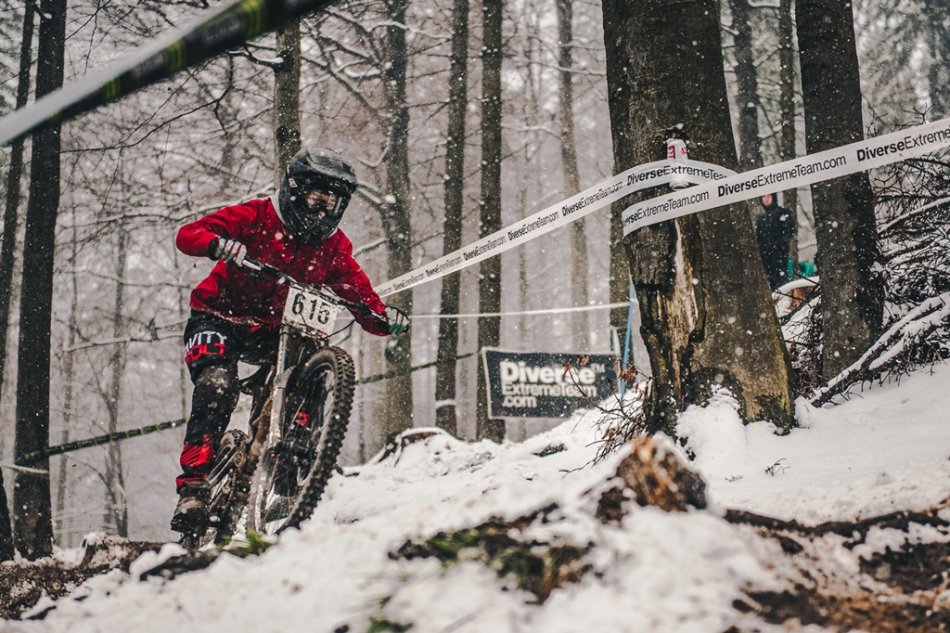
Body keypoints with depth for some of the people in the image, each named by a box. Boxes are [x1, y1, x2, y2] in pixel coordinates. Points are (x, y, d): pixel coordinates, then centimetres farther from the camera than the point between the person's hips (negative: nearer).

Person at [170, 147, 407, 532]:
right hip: (219, 317, -4)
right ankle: (192, 487, -28)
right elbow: (187, 235, -18)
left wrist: (385, 319, -26)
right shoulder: (257, 216, -9)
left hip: (273, 332, 4)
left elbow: (363, 298, -2)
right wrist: (220, 244, -41)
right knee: (217, 387, -29)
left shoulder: (334, 247, 2)